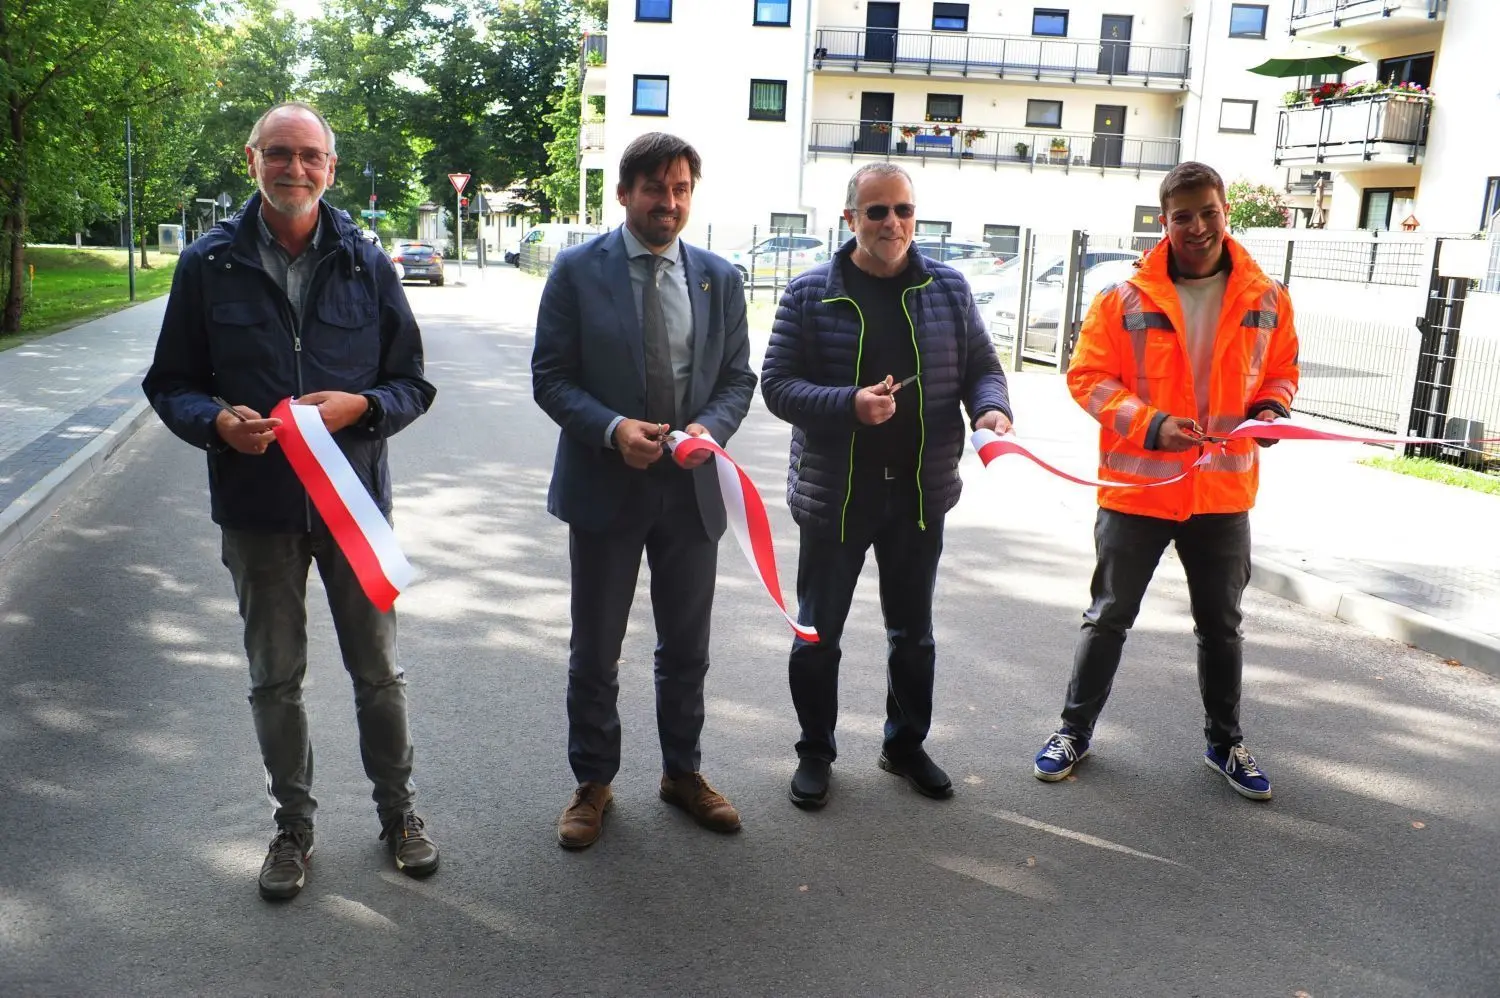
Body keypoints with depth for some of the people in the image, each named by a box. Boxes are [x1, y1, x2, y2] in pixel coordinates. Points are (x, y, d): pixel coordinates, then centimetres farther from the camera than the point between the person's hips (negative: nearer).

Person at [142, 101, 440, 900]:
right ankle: (293, 824, 32)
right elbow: (170, 385, 3)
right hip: (256, 504, 0)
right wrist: (218, 422, -18)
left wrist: (360, 406, -18)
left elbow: (411, 383, 3)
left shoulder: (366, 263, 0)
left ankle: (397, 809, 31)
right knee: (274, 678, 13)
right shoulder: (208, 265, -1)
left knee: (378, 671, 11)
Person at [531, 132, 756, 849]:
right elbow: (550, 377, -7)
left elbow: (738, 378, 7)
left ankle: (682, 772, 35)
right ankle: (593, 783, 29)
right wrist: (612, 428, -22)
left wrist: (710, 427, -14)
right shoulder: (578, 270, -5)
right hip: (605, 487, -2)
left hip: (691, 489, 3)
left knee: (687, 648, 15)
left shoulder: (719, 279, 4)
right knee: (594, 652, 10)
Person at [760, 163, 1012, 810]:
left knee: (913, 633, 16)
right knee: (818, 633, 10)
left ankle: (906, 744, 36)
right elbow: (777, 384, -8)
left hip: (920, 491, 2)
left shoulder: (948, 288, 2)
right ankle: (815, 752, 29)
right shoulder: (810, 293, -6)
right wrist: (850, 405, -24)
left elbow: (981, 366, 7)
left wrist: (992, 408, -15)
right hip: (834, 493, -2)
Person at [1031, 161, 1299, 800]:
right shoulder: (1126, 298, -9)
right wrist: (1149, 423, -20)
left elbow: (1280, 371, 12)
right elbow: (1087, 376, -7)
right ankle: (1075, 730, 26)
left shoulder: (1266, 299, 0)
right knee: (1109, 617, 9)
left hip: (1223, 491, 3)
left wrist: (1270, 409, -10)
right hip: (1137, 486, -3)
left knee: (1222, 624, 17)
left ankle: (1225, 742, 36)